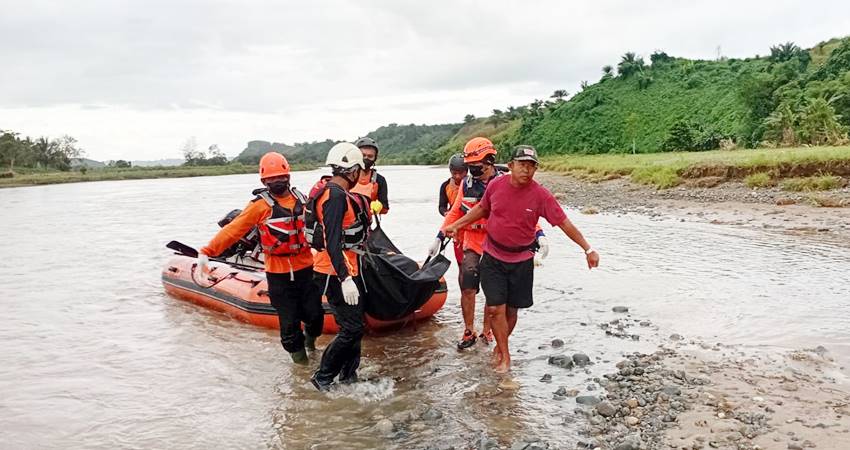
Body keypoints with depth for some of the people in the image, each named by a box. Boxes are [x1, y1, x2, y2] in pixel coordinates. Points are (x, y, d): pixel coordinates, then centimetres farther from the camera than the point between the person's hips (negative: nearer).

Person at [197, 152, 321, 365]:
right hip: (278, 273, -3)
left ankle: (310, 337, 37)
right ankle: (296, 349, 29)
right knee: (288, 318, 3)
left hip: (306, 267, 3)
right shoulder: (261, 205, -8)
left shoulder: (300, 198, 5)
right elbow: (233, 229, -13)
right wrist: (207, 251, -20)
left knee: (314, 313, 6)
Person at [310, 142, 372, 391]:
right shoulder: (336, 196, -19)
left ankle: (349, 376, 26)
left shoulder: (336, 193, 13)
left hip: (345, 271, 10)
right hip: (336, 275, -10)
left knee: (354, 325, 16)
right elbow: (332, 242, -27)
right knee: (352, 329, -7)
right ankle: (322, 378, 5)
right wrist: (345, 279, -30)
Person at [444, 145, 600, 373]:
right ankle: (505, 355, 12)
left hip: (521, 262, 0)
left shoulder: (541, 195, -14)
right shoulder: (496, 185, -8)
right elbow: (482, 208, 12)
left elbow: (564, 223, -10)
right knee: (495, 308, -5)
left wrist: (588, 249, -14)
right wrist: (457, 225, 11)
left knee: (511, 309, 10)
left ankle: (499, 347, 34)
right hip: (493, 258, 1)